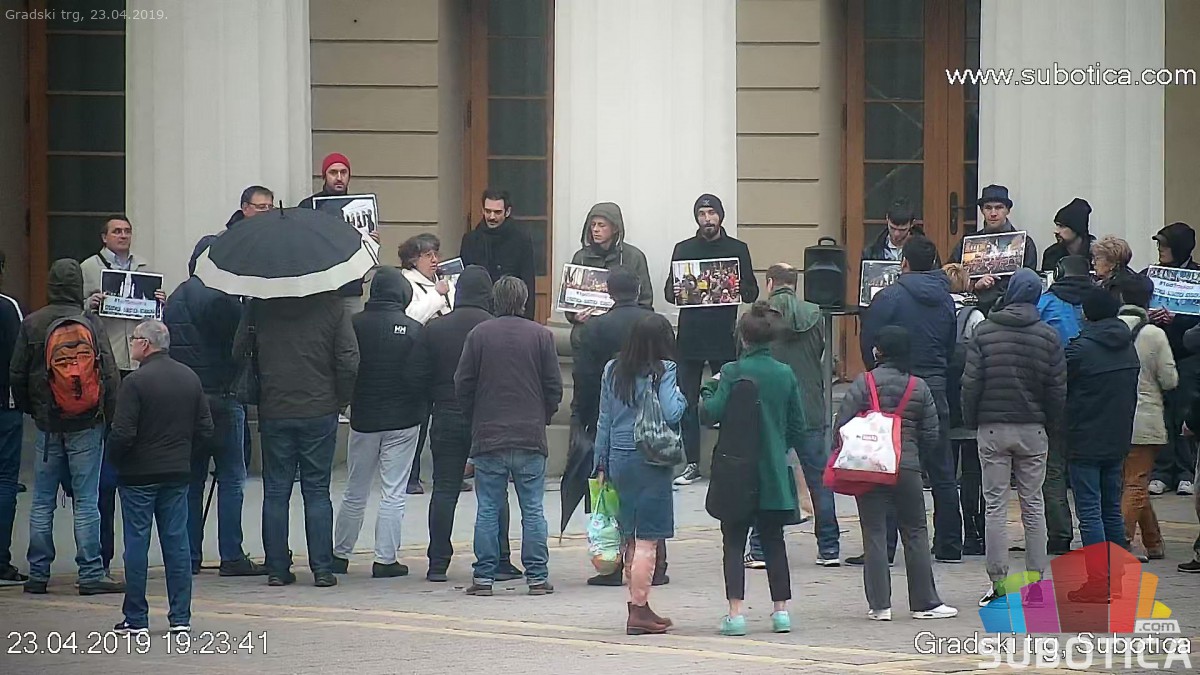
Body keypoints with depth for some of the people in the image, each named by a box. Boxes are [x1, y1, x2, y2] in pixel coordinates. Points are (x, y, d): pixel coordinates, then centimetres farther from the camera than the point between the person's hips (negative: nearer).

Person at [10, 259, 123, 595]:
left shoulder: (31, 324, 0)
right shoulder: (91, 322, -8)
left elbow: (17, 375, 5)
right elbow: (110, 374, -9)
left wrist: (29, 409, 18)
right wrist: (112, 413, 1)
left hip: (47, 425, 3)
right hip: (86, 425, -3)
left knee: (42, 501, 8)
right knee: (86, 501, -1)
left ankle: (38, 574, 10)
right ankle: (91, 573, -1)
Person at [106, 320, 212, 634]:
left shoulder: (136, 382, -14)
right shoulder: (190, 378, 5)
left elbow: (123, 433, -17)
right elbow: (205, 429, 7)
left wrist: (115, 460, 1)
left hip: (139, 475, -5)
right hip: (178, 473, 5)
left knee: (137, 542, 1)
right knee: (177, 541, 8)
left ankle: (136, 618, 3)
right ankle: (181, 617, 7)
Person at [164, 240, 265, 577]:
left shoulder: (175, 299, 11)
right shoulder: (221, 299, -12)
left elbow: (168, 347, 13)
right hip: (220, 397, -7)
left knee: (191, 480, 10)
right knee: (231, 479, -2)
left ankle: (189, 556, 10)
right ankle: (232, 557, -4)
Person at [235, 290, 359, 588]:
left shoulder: (260, 305, -2)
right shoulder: (331, 304, -7)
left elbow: (239, 351, 2)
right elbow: (349, 360, -9)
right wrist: (340, 401, 5)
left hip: (274, 414, 1)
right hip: (320, 412, -1)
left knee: (275, 492, 8)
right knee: (317, 491, 5)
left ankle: (277, 568, 7)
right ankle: (322, 569, 3)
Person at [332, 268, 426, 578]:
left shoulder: (356, 325, -6)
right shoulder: (413, 330, -11)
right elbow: (423, 375, -6)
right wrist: (422, 411, 8)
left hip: (363, 419, 2)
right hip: (403, 421, -2)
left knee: (354, 493, 14)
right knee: (393, 493, 2)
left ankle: (340, 554, 19)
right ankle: (385, 559, 1)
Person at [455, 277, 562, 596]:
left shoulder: (479, 334, -3)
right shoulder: (541, 335, -2)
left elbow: (463, 385, 0)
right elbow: (554, 387, 1)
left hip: (488, 438, 0)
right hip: (531, 438, 0)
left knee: (487, 510, 4)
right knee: (532, 510, 5)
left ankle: (484, 577, 3)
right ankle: (537, 576, 5)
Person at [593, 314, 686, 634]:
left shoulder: (613, 371, 9)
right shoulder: (662, 371, -7)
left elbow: (604, 421, 11)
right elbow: (672, 414, -17)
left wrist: (602, 464, 15)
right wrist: (680, 396, 4)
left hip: (618, 460, 6)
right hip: (650, 461, -6)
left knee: (630, 539, 13)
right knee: (647, 541, -3)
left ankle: (639, 606, 18)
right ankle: (639, 612, -4)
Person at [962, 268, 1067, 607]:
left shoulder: (985, 332, -5)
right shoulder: (1048, 336, -2)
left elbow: (971, 383, -6)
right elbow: (1058, 389, 0)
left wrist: (971, 422, 6)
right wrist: (1052, 427, 11)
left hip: (992, 429, -1)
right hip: (1033, 430, 1)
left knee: (996, 506, 2)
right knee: (1033, 506, 8)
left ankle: (998, 583, -1)